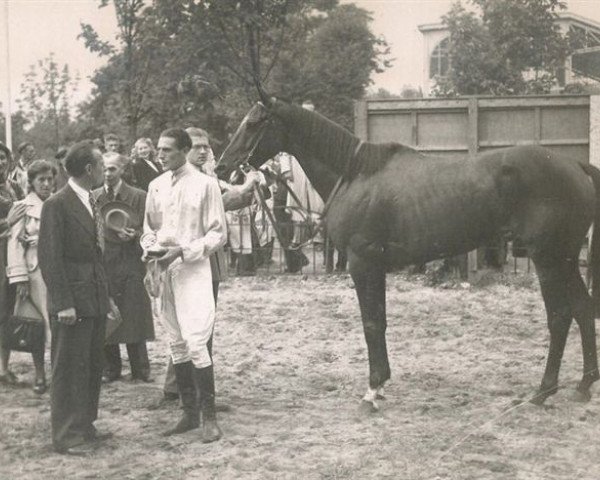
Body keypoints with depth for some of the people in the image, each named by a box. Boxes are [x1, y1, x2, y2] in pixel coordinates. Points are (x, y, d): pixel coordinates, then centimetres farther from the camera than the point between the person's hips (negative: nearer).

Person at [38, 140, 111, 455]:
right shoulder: (56, 205, -12)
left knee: (92, 367, 13)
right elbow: (49, 257, -15)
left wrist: (106, 296, 14)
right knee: (69, 369, -1)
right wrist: (63, 304, -18)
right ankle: (67, 436, 7)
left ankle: (85, 426, 24)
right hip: (72, 303, -8)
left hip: (94, 300, 8)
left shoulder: (91, 203, 14)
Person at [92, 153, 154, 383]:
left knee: (135, 318, -1)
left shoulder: (138, 197, 2)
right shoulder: (93, 198, 8)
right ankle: (110, 369, 14)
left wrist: (133, 235, -14)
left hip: (131, 263, -2)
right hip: (101, 263, 2)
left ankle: (140, 369, 9)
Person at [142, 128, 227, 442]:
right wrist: (151, 248, -2)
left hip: (193, 269, -5)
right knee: (177, 345, 9)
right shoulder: (156, 186, 10)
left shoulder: (205, 184, -5)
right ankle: (189, 412, 18)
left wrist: (183, 251, -16)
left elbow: (218, 233, -5)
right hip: (164, 271, 5)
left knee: (195, 342, -13)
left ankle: (209, 416, -5)